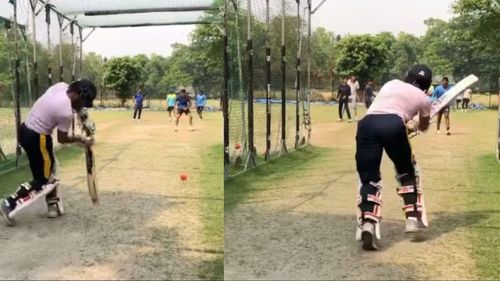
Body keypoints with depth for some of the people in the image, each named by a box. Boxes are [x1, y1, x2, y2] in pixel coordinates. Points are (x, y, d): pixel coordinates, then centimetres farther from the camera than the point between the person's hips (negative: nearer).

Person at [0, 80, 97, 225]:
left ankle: (53, 206, 27)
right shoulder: (66, 113, -25)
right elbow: (62, 139, -11)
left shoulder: (61, 85, -5)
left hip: (26, 130, 10)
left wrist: (78, 110, 5)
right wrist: (80, 139, 3)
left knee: (48, 170, 19)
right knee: (42, 180, 2)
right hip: (37, 138, -10)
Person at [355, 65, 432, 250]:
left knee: (368, 177, 4)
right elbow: (423, 127, 43)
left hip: (367, 123, 2)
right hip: (393, 124, -2)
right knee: (406, 171, 23)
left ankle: (367, 224, -16)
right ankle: (413, 218, 20)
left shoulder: (391, 83, 33)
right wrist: (413, 124, 67)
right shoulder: (423, 99, 26)